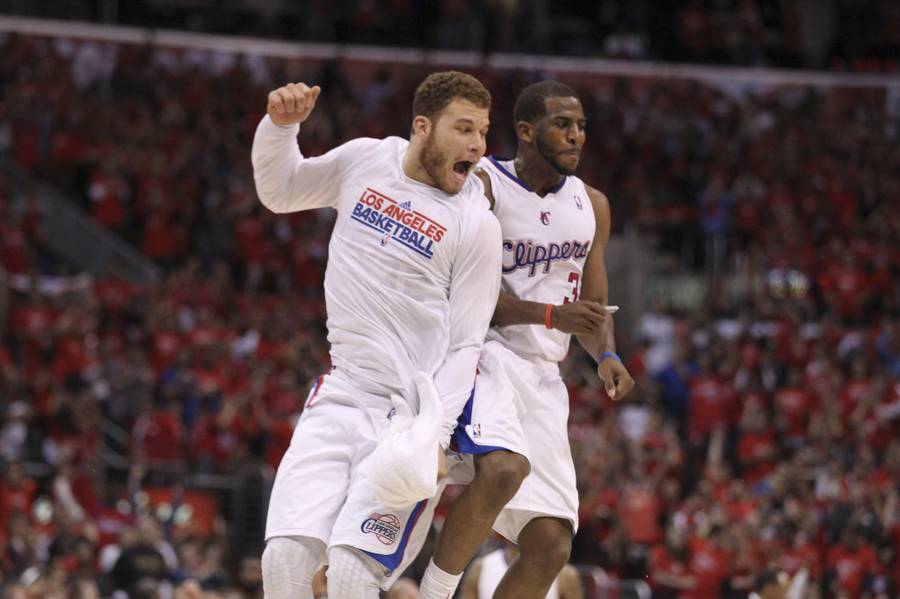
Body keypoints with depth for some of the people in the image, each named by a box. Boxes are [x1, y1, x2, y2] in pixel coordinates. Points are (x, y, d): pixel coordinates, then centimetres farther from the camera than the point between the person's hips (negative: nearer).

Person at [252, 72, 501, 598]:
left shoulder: (476, 225, -9)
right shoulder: (365, 161, 3)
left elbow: (465, 346, -8)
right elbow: (279, 192, 20)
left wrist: (436, 434, -19)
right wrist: (281, 125, 1)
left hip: (412, 415, -4)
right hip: (340, 397, 4)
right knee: (286, 556, -9)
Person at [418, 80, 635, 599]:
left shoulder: (592, 205, 13)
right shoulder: (482, 186, -7)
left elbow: (593, 307, 18)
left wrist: (606, 355, -3)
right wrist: (550, 315, -24)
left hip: (543, 376, 7)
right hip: (482, 355, -7)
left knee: (551, 546, -2)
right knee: (502, 466, -36)